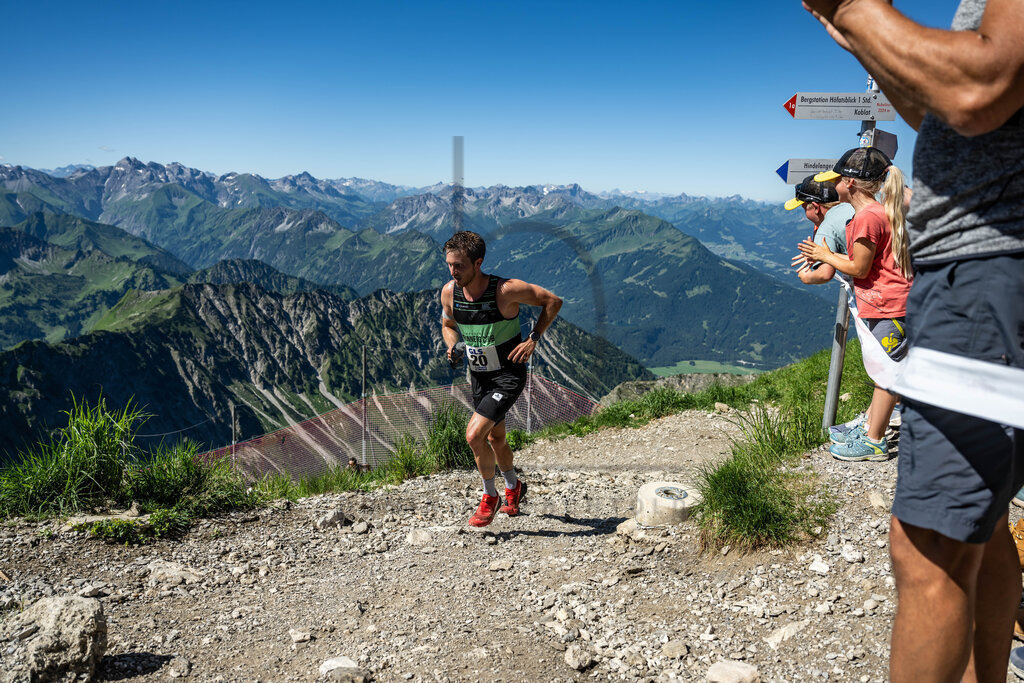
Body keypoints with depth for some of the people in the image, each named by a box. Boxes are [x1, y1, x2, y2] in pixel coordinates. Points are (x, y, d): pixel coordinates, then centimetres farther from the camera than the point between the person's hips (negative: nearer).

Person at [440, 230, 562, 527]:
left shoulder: (506, 290, -25)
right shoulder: (449, 291, -10)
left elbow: (553, 301, -13)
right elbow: (448, 325, 11)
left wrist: (533, 339, -18)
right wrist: (452, 347, -10)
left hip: (508, 375, -6)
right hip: (478, 375, 6)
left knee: (474, 434, -17)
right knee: (495, 437, 21)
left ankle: (490, 496, 8)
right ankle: (514, 487, 48)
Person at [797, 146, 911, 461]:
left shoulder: (867, 217, -20)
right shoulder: (876, 212, 14)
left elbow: (859, 269, -16)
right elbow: (863, 260, 15)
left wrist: (826, 256, -2)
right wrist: (825, 254, 17)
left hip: (889, 308, -11)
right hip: (880, 306, 11)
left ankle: (874, 443, 7)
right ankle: (870, 429, 30)